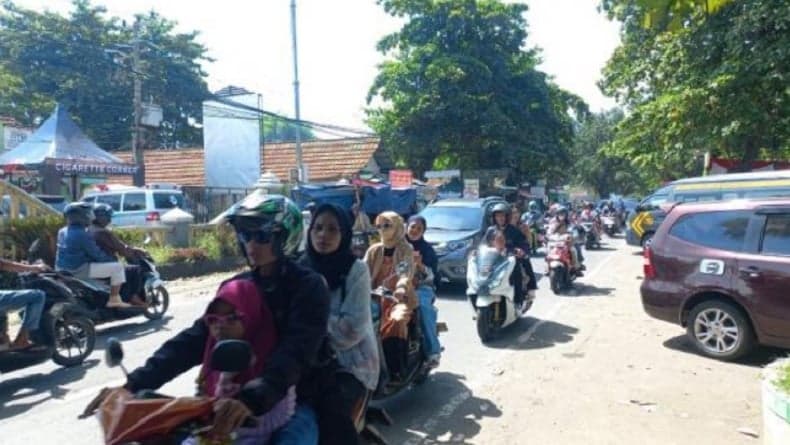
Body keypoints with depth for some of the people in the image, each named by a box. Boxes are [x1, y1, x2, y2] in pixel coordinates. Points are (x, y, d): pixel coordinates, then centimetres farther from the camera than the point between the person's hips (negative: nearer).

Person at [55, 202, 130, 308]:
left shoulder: (62, 232, 7)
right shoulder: (83, 235, -20)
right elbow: (97, 255, -16)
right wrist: (113, 258, 1)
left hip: (62, 270, 10)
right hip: (79, 271, -10)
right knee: (117, 267, -8)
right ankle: (114, 300, -5)